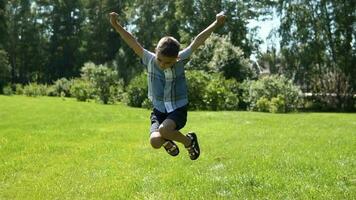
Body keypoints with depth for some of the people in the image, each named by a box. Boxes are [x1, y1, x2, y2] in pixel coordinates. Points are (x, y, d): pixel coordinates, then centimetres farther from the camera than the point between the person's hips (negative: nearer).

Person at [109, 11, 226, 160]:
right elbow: (133, 43, -16)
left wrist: (216, 24, -13)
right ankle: (168, 142, 16)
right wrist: (116, 26, -25)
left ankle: (188, 141, 0)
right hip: (159, 111, 2)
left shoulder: (180, 61, -12)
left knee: (164, 130, -32)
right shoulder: (150, 60, -10)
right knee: (155, 141, -23)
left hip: (178, 110, -2)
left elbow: (197, 41, -13)